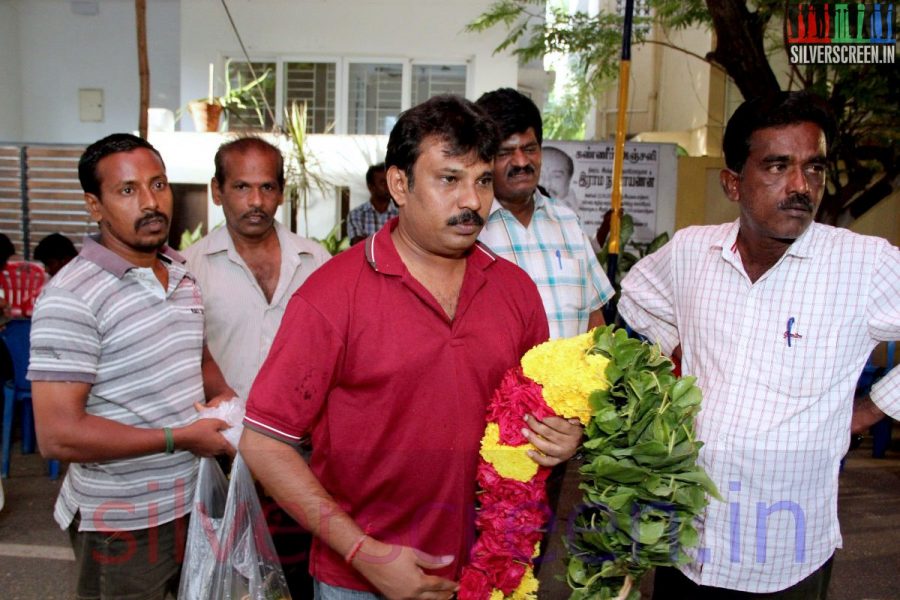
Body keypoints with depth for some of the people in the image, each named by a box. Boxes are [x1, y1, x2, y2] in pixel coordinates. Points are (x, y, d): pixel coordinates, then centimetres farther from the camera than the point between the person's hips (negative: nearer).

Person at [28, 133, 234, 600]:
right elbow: (58, 435, -23)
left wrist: (220, 395, -2)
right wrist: (180, 438, -20)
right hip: (122, 523, -7)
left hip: (195, 502, 7)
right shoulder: (71, 297, -20)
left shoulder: (183, 273, 3)